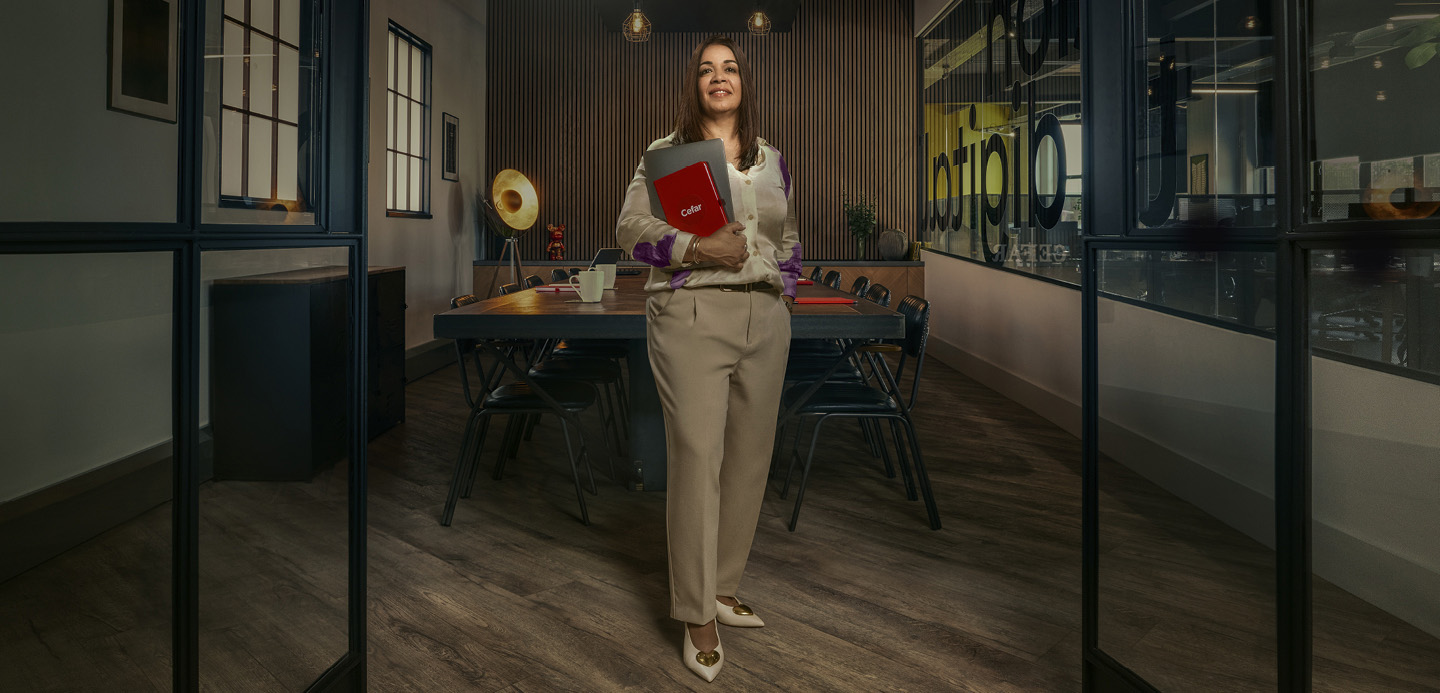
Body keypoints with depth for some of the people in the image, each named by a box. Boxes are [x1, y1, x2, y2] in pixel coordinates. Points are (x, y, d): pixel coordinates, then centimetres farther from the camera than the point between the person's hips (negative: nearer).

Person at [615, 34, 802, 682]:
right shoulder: (665, 153, 4)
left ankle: (723, 588, 24)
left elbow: (791, 238, 24)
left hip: (765, 319, 5)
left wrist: (767, 268, 6)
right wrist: (698, 248, -19)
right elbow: (631, 227, -5)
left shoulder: (772, 159, 17)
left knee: (749, 458, 8)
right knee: (697, 456, -8)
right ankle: (698, 617, 2)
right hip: (691, 317, -5)